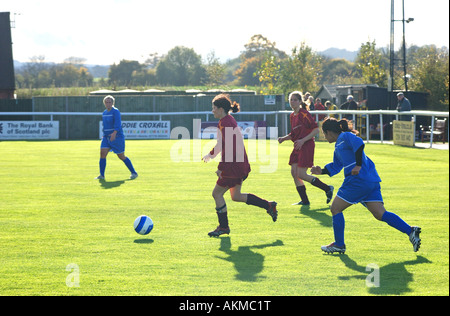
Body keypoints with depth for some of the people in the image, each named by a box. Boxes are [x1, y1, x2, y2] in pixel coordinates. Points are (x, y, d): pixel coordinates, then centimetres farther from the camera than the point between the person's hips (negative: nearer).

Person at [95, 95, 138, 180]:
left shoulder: (115, 111, -10)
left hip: (117, 137, -7)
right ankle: (102, 175, -7)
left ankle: (134, 173, 15)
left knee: (121, 157, 0)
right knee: (102, 153, -9)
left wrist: (114, 133, -38)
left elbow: (118, 124, -24)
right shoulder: (104, 113, 13)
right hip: (106, 137, 7)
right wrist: (105, 135, 26)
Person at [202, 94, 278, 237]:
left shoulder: (225, 122, -18)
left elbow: (229, 147, -24)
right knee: (236, 196, 17)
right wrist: (211, 154, 37)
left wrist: (221, 168, -22)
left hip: (233, 166, -10)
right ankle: (269, 206, 18)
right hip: (240, 165, 10)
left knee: (217, 193, 1)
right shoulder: (228, 120, 14)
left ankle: (223, 227, 10)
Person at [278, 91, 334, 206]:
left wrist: (303, 140, -20)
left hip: (306, 146, -9)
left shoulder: (304, 114, -12)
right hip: (297, 147, 9)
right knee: (294, 173, 3)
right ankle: (304, 200, 11)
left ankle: (327, 189, 4)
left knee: (301, 174, -10)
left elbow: (316, 130, -15)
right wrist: (284, 138, 5)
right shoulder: (292, 116, 13)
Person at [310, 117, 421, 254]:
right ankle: (410, 231, -10)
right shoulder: (339, 145, 26)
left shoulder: (345, 137, -3)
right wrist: (322, 171, 26)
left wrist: (358, 165, -28)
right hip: (371, 181, 10)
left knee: (335, 208, 4)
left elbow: (359, 144, -23)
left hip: (358, 180, -10)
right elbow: (336, 166, 36)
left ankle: (339, 245, 11)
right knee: (380, 214, 2)